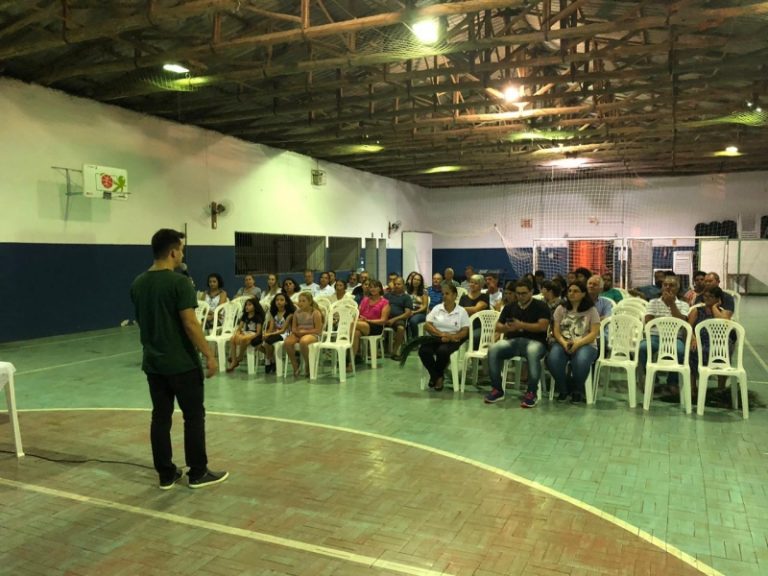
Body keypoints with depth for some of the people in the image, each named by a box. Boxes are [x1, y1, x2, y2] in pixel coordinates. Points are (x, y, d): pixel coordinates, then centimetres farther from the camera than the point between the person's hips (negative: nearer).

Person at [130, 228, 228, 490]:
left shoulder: (138, 284, 7)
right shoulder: (179, 282, -17)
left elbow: (141, 321, 16)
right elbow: (190, 324, -20)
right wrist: (209, 355, -14)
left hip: (153, 363, 7)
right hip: (182, 363, -7)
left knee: (160, 417, 10)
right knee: (194, 416, 4)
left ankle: (166, 474, 18)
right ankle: (198, 473, 12)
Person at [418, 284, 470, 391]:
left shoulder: (462, 311, 6)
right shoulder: (437, 308, 11)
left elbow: (465, 331, 0)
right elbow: (427, 325, 1)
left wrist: (451, 337, -18)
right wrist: (441, 334, -15)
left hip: (451, 340, -2)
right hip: (435, 338, 2)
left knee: (442, 351, -36)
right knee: (423, 350, -30)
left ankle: (435, 376, -5)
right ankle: (438, 377, -6)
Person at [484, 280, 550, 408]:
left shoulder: (541, 306, 5)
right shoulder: (509, 307, 18)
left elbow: (543, 326, -9)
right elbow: (498, 327, 12)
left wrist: (521, 325, -19)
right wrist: (506, 328, -12)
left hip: (534, 341, -4)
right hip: (512, 341, 4)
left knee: (533, 353, -40)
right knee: (493, 350, -26)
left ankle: (531, 393, -27)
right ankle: (497, 389, -14)